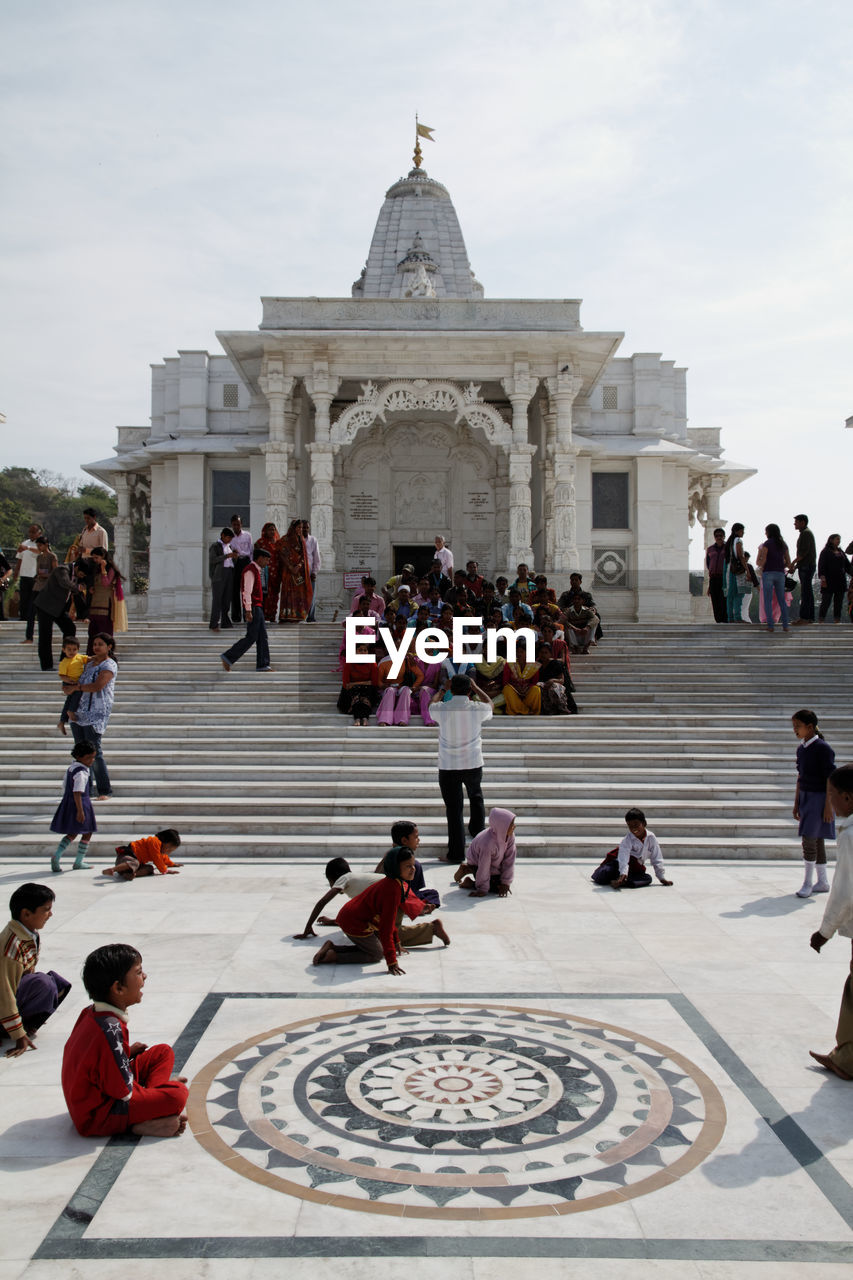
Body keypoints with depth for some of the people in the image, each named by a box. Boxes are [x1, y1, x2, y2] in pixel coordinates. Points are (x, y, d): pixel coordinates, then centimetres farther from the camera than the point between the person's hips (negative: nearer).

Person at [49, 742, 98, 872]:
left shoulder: (70, 769, 11)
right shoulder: (81, 773, -18)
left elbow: (64, 789, 17)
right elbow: (77, 792, -25)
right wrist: (80, 811, -26)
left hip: (67, 802, 9)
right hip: (80, 804, -9)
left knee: (72, 833, 19)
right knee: (87, 832, 7)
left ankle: (56, 856, 4)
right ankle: (79, 862, 12)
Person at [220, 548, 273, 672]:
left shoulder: (255, 570, 18)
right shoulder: (250, 570, -15)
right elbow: (247, 591, -22)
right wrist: (248, 611, -26)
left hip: (257, 608, 10)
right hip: (252, 609, -10)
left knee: (262, 636, 6)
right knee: (251, 637, -8)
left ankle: (262, 665, 5)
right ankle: (228, 657, -4)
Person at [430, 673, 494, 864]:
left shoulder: (441, 710, -11)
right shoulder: (478, 709, -10)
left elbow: (432, 703, 16)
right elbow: (490, 704, 16)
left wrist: (443, 689, 29)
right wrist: (475, 686, 23)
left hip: (448, 767, -1)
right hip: (473, 764, 2)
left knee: (454, 809, 2)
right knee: (476, 796, 31)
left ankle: (456, 853, 4)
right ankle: (477, 830, 45)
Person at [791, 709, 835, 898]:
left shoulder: (823, 748, -14)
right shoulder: (801, 749, 9)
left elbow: (830, 778, -14)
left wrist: (828, 806, -16)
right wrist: (796, 802, 17)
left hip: (819, 797, -8)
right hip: (805, 797, 8)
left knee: (809, 839, -9)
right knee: (816, 841, 12)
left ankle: (807, 883, -1)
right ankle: (822, 882, 19)